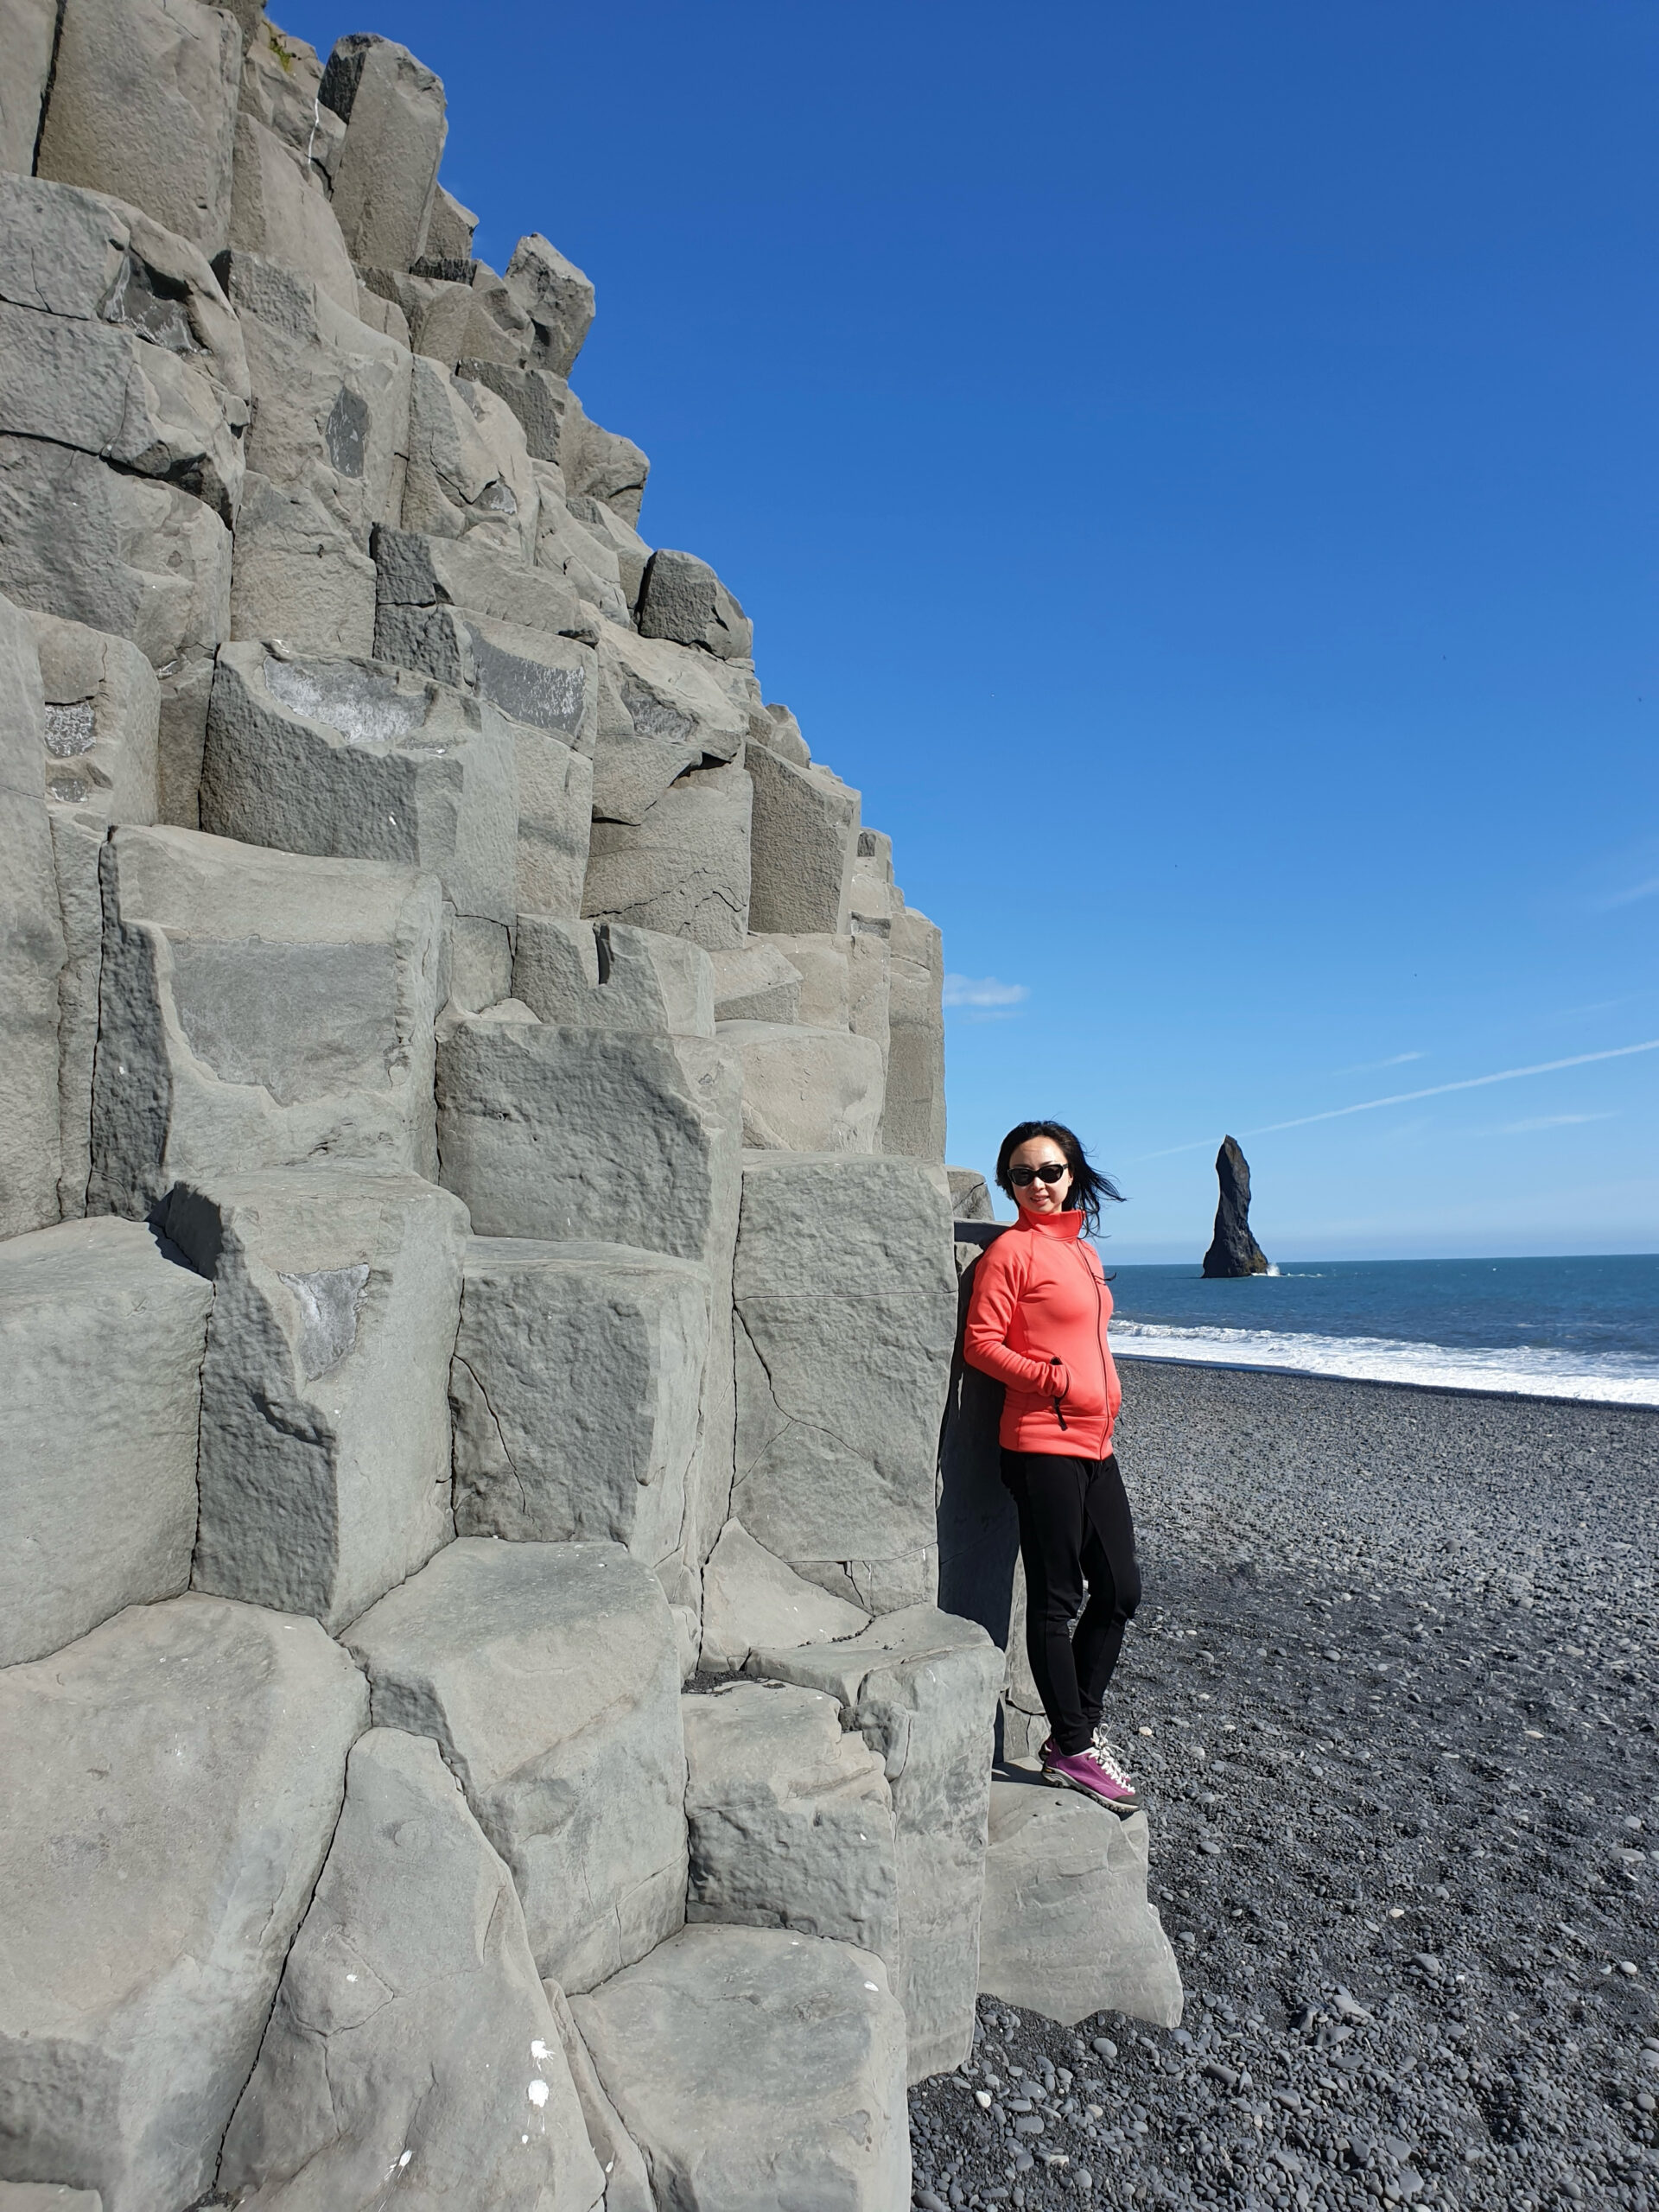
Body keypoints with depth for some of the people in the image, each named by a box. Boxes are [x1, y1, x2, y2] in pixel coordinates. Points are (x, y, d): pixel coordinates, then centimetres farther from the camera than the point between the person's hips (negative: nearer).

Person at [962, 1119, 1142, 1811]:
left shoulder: (1083, 1251, 15)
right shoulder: (1012, 1249, -8)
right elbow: (981, 1345, -12)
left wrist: (1106, 1400, 13)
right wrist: (1057, 1382, -18)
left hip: (1094, 1445, 9)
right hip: (1042, 1447, -8)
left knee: (1119, 1591, 14)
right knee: (1055, 1600, 2)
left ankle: (1076, 1730, 28)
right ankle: (1072, 1750, 16)